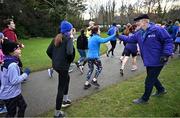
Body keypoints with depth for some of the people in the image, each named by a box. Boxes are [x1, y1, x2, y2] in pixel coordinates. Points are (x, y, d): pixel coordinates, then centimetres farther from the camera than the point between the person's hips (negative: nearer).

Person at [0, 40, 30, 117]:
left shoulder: (6, 61, 3)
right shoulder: (12, 65, -28)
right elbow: (14, 80, -28)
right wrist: (25, 74, -18)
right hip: (10, 94, -9)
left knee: (23, 105, 23)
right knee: (11, 113, 10)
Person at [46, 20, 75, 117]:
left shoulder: (56, 38, 8)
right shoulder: (68, 39, -13)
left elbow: (48, 51, 6)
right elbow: (69, 52, -28)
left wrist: (54, 59, 15)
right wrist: (69, 60, -9)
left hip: (55, 65, 8)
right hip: (63, 65, -8)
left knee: (67, 78, 31)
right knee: (61, 87, 2)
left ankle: (65, 99, 44)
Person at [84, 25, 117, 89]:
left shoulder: (90, 38, 13)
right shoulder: (96, 38, -13)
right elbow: (104, 40, -30)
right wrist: (114, 35, -28)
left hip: (89, 56, 8)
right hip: (95, 57, -8)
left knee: (90, 69, 16)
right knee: (99, 67, 14)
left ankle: (86, 84, 15)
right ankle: (94, 80, 10)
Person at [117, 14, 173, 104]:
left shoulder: (157, 30, -19)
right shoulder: (139, 34, 5)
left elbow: (168, 41, -16)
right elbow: (129, 39, 12)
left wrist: (166, 54, -23)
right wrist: (119, 36, 7)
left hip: (157, 61, -8)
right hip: (149, 61, 8)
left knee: (149, 81, 3)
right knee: (152, 77, 26)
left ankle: (144, 99, 22)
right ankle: (161, 90, 52)